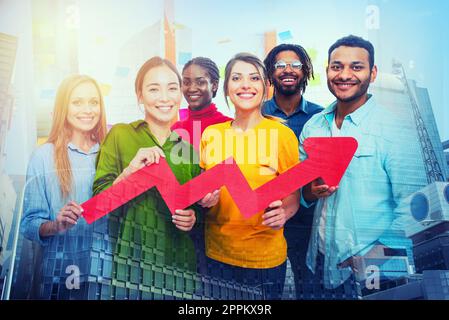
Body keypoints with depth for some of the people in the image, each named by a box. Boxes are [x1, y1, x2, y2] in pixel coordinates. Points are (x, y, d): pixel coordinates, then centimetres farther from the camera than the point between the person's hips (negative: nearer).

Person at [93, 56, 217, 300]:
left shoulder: (190, 146, 5)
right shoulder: (120, 135, -3)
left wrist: (193, 218, -4)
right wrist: (130, 170, -21)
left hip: (179, 264, 3)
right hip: (129, 262, -2)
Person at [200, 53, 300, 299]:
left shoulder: (283, 134, -7)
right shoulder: (211, 134, 2)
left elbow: (293, 198, -1)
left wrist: (282, 214, -22)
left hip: (265, 258, -3)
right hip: (216, 254, 3)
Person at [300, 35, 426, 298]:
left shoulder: (395, 128, -12)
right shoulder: (313, 125, 4)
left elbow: (411, 207, -15)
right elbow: (299, 188, 11)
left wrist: (381, 254, -18)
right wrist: (310, 191, -9)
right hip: (324, 260, 5)